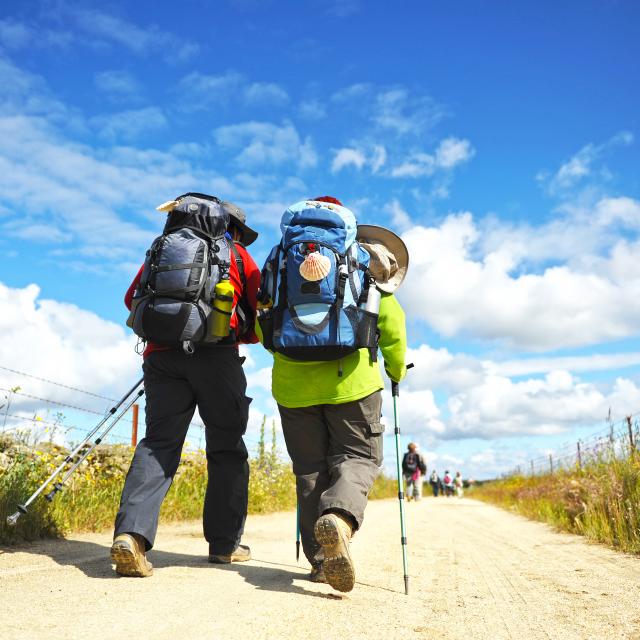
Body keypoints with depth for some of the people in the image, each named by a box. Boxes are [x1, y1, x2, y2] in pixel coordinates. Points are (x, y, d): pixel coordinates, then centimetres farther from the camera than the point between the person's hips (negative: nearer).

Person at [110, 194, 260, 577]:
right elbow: (260, 312, 10)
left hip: (161, 354, 3)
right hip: (216, 355, -3)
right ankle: (225, 543, 9)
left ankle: (131, 532, -19)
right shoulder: (237, 255, 15)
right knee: (227, 447, 7)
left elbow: (133, 298, 20)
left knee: (159, 442, 1)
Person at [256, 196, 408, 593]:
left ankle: (322, 558, 9)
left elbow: (261, 325, 13)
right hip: (351, 380, -2)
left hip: (292, 381, 2)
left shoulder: (281, 259, 17)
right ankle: (340, 518, -23)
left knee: (311, 467, 12)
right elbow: (392, 322, 9)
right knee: (358, 457, 7)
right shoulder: (364, 262, 12)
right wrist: (397, 373, 23)